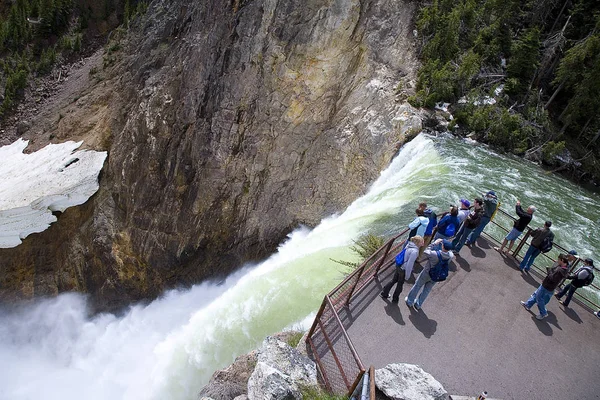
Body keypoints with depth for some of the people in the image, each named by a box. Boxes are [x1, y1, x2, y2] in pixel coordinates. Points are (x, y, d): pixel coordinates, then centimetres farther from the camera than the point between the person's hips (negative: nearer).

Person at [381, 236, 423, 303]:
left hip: (398, 266, 7)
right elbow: (409, 264, -26)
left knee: (393, 280, 25)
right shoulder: (415, 251, -27)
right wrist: (407, 275, -15)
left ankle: (384, 293, 39)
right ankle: (395, 299, 36)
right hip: (404, 270, -7)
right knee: (400, 284, 16)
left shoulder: (409, 246, -4)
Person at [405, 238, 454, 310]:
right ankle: (418, 305, 42)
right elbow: (449, 251, 2)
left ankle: (410, 301, 38)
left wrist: (434, 243, -20)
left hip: (427, 273, -4)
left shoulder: (436, 254, -38)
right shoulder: (450, 256, -23)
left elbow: (426, 252, -20)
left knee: (417, 286, 20)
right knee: (427, 289, 24)